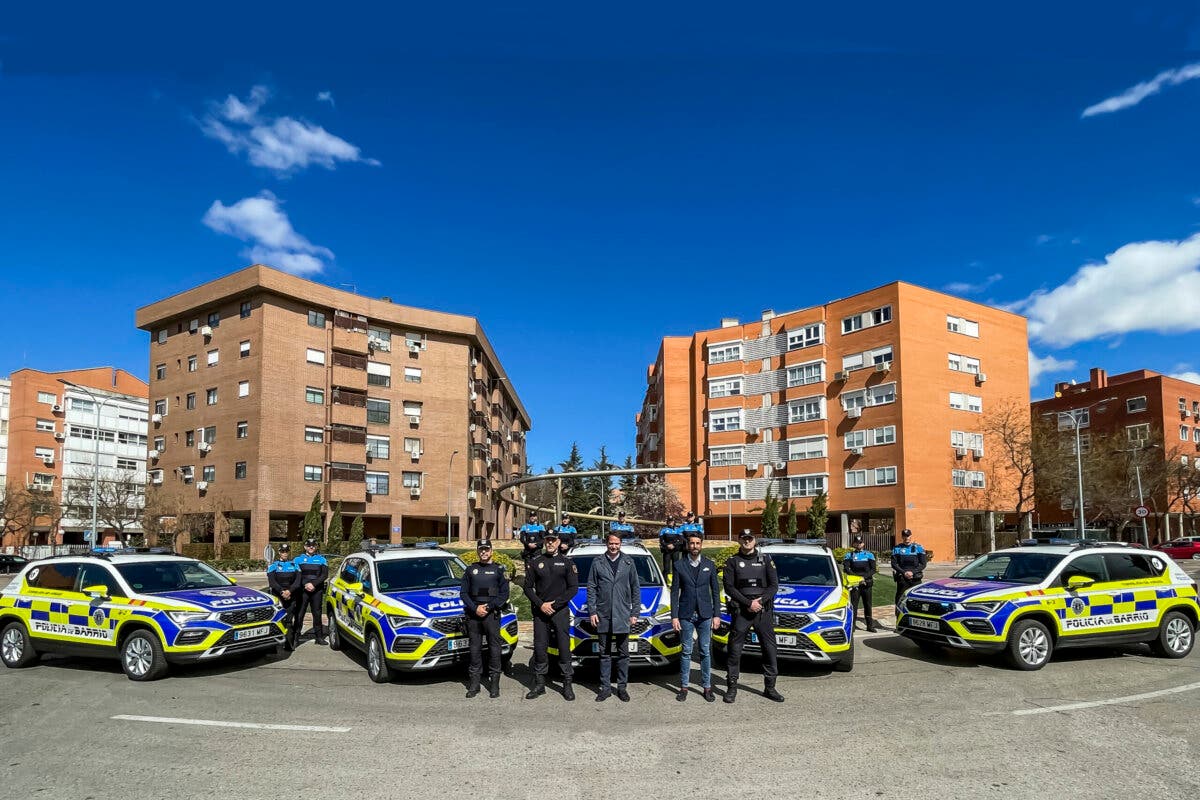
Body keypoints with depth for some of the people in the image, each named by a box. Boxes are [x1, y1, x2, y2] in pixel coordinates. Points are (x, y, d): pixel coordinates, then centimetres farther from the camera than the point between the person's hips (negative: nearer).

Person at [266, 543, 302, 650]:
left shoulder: (294, 565, 13)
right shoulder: (273, 565, 10)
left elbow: (297, 581, 2)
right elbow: (272, 582, -3)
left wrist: (289, 591, -14)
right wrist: (282, 591, -16)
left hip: (291, 597, 1)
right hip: (277, 597, -1)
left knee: (289, 620, -6)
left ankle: (289, 644, -4)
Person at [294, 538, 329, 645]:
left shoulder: (321, 559, 12)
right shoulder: (299, 559, 10)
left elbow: (325, 575, 2)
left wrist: (313, 584, -12)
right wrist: (306, 584, -14)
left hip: (317, 591, 1)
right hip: (303, 591, -1)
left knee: (317, 614, 5)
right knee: (299, 614, -3)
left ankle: (319, 637, 10)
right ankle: (296, 637, 2)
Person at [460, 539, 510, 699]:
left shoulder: (499, 570, 7)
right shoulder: (471, 570, 14)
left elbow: (504, 594, 2)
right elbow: (463, 593, 10)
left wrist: (488, 607, -9)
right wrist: (475, 608, -5)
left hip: (492, 614, -2)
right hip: (473, 614, 2)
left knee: (494, 647, -3)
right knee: (475, 648, 4)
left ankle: (494, 684, 2)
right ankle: (474, 683, 10)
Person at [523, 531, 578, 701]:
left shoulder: (567, 562, 4)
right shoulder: (535, 562, 7)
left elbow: (573, 588, -1)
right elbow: (528, 587, 6)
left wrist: (554, 604, -9)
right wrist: (541, 605, -8)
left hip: (561, 611, -1)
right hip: (540, 611, 1)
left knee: (564, 647, -1)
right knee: (540, 648, 4)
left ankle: (567, 685, 7)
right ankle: (539, 684, 13)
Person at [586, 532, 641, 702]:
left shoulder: (628, 562, 4)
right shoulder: (597, 563, 4)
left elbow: (635, 588, 6)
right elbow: (591, 589, 5)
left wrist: (635, 612, 1)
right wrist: (592, 611, -2)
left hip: (623, 615, 0)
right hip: (603, 616, 0)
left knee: (623, 653, 6)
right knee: (605, 653, 7)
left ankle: (622, 687, 16)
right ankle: (605, 688, 14)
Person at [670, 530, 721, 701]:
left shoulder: (709, 564, 5)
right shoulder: (679, 565, 1)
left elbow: (715, 591, 7)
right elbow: (674, 592, 1)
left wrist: (717, 615, 1)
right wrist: (674, 616, -4)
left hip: (705, 615, 1)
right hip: (686, 615, -1)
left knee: (706, 652, 5)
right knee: (686, 652, 5)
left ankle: (707, 687, 14)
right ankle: (684, 687, 13)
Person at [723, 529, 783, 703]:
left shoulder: (765, 559, 9)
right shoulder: (732, 561, 4)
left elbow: (774, 584, 4)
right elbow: (729, 587, -4)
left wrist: (760, 600, -11)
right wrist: (748, 603, -13)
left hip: (764, 610, 2)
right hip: (740, 611, -2)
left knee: (769, 648, 4)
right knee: (735, 649, 0)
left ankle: (770, 688, 15)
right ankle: (732, 687, 10)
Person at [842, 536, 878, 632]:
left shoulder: (869, 554, 9)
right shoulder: (849, 555, 7)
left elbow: (873, 569, 1)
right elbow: (846, 569, -3)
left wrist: (864, 576, -13)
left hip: (867, 583, 1)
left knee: (868, 605, 8)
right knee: (853, 605, -4)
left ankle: (870, 625, 15)